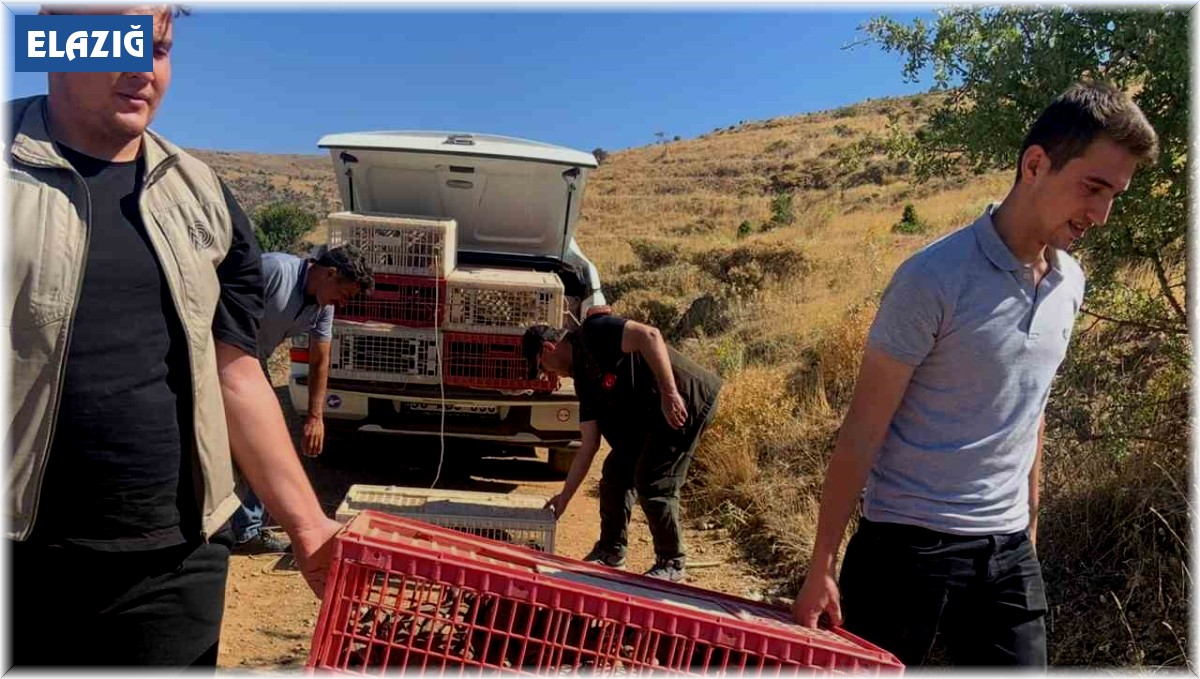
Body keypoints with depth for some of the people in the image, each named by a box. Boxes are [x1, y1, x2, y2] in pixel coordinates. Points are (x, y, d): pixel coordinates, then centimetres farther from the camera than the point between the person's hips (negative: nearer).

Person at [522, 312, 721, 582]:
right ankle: (611, 553, 25)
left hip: (686, 403, -10)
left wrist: (669, 393, -31)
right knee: (615, 472, 10)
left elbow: (649, 336, -28)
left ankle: (672, 563, 10)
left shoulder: (593, 332, -12)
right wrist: (565, 496, 15)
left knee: (652, 482, -8)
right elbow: (589, 445, 14)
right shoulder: (584, 378, 13)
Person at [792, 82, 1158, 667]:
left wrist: (1029, 524, 18)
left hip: (1009, 552, 6)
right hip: (909, 545, -6)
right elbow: (863, 429, -14)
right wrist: (822, 566, -13)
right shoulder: (934, 279, -16)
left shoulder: (1070, 282, 6)